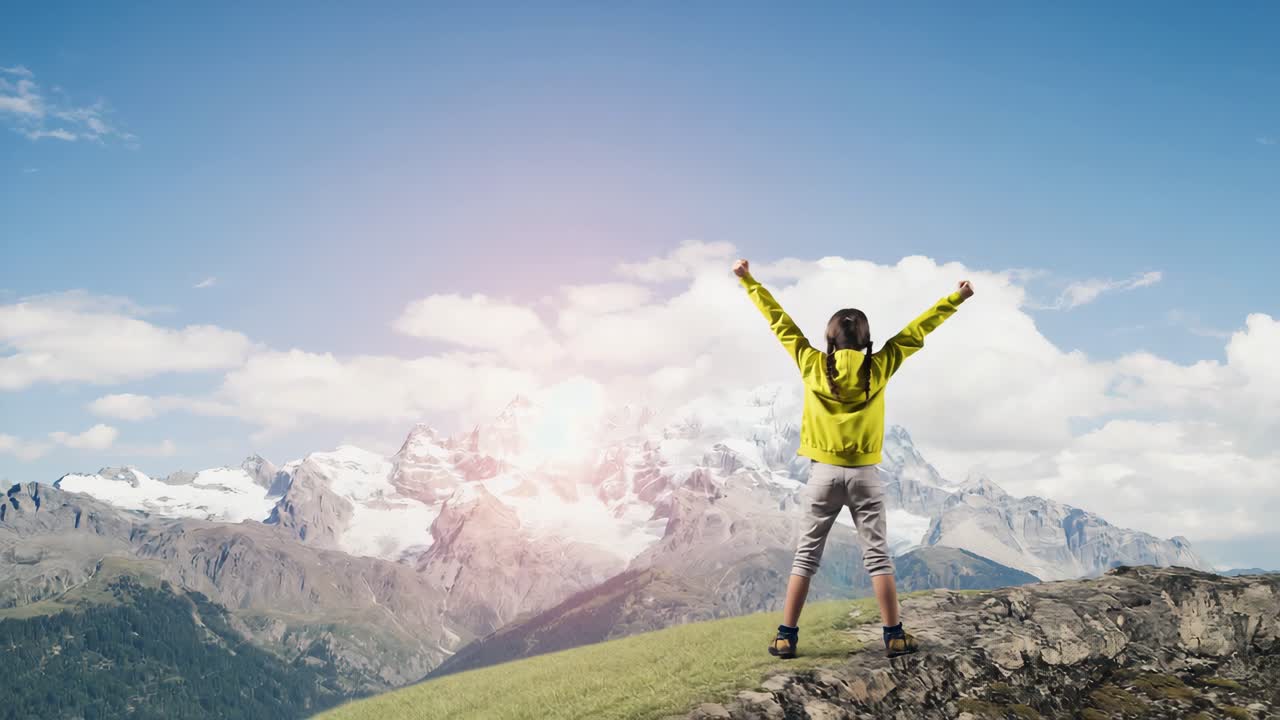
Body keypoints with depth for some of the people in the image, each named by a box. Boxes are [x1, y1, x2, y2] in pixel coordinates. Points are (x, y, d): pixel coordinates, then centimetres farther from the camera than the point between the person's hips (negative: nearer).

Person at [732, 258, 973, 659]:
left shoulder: (812, 364, -3)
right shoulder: (878, 367, -3)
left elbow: (780, 323, 4)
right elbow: (916, 332, 5)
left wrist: (749, 282, 13)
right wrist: (955, 299, 15)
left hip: (823, 472, 1)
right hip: (865, 474, 0)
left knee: (806, 554, 5)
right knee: (877, 554, 6)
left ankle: (786, 636, 5)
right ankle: (894, 636, 8)